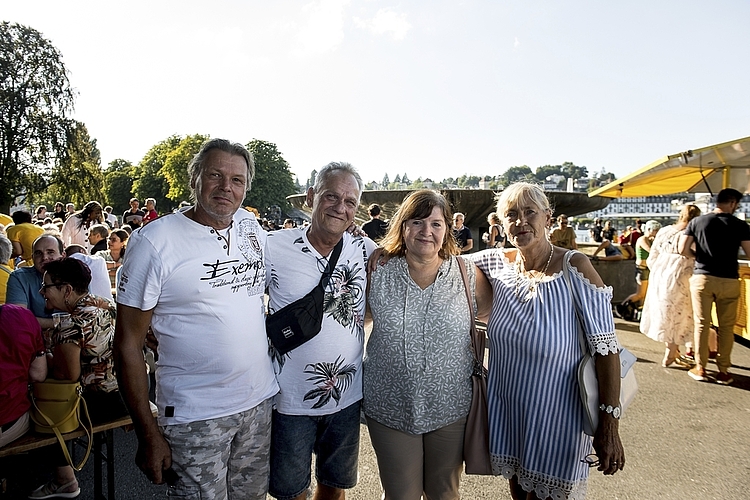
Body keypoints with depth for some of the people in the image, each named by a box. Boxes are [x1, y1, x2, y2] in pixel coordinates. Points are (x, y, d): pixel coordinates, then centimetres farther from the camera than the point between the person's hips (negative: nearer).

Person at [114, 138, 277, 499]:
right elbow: (128, 344, -10)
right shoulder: (154, 241, -13)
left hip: (260, 401, 5)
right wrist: (148, 434, -11)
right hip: (194, 414, -5)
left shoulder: (252, 227, 1)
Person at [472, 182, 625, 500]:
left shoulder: (575, 268, -17)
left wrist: (609, 426, -17)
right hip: (505, 411, 4)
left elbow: (606, 348, -16)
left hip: (556, 418, -4)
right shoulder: (497, 262, -4)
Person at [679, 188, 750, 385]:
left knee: (701, 324, 6)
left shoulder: (697, 221, 0)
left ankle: (700, 369, 12)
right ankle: (724, 371, 14)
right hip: (729, 280, -1)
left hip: (702, 278, 1)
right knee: (726, 327, 9)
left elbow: (683, 249, -3)